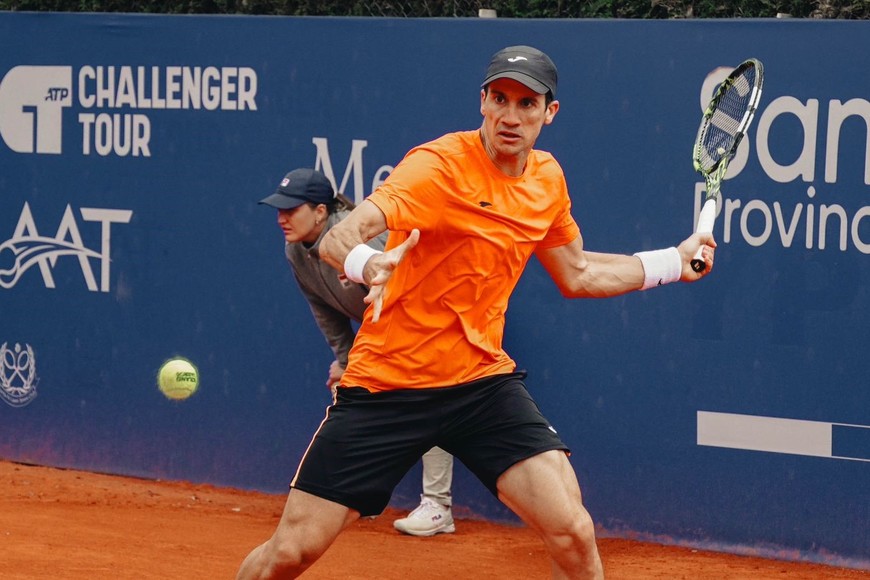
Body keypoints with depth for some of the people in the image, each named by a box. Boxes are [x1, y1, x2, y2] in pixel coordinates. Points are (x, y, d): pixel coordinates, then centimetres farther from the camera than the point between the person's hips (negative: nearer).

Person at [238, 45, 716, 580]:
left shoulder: (547, 179, 4)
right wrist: (368, 263, -53)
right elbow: (338, 240, -31)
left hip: (483, 380, 5)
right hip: (388, 382, -4)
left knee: (573, 534, -13)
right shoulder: (440, 165, -17)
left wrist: (674, 261, 19)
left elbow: (577, 275, 23)